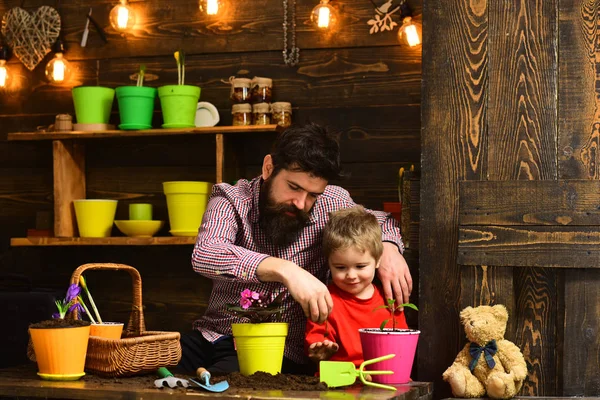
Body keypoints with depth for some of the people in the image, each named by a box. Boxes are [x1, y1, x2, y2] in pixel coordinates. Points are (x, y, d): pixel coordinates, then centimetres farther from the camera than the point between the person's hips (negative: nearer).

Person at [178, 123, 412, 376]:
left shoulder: (332, 203, -1)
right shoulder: (230, 200, -8)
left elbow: (378, 221, 21)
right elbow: (204, 255, -28)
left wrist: (388, 247, -5)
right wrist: (284, 269, -40)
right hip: (215, 335, 1)